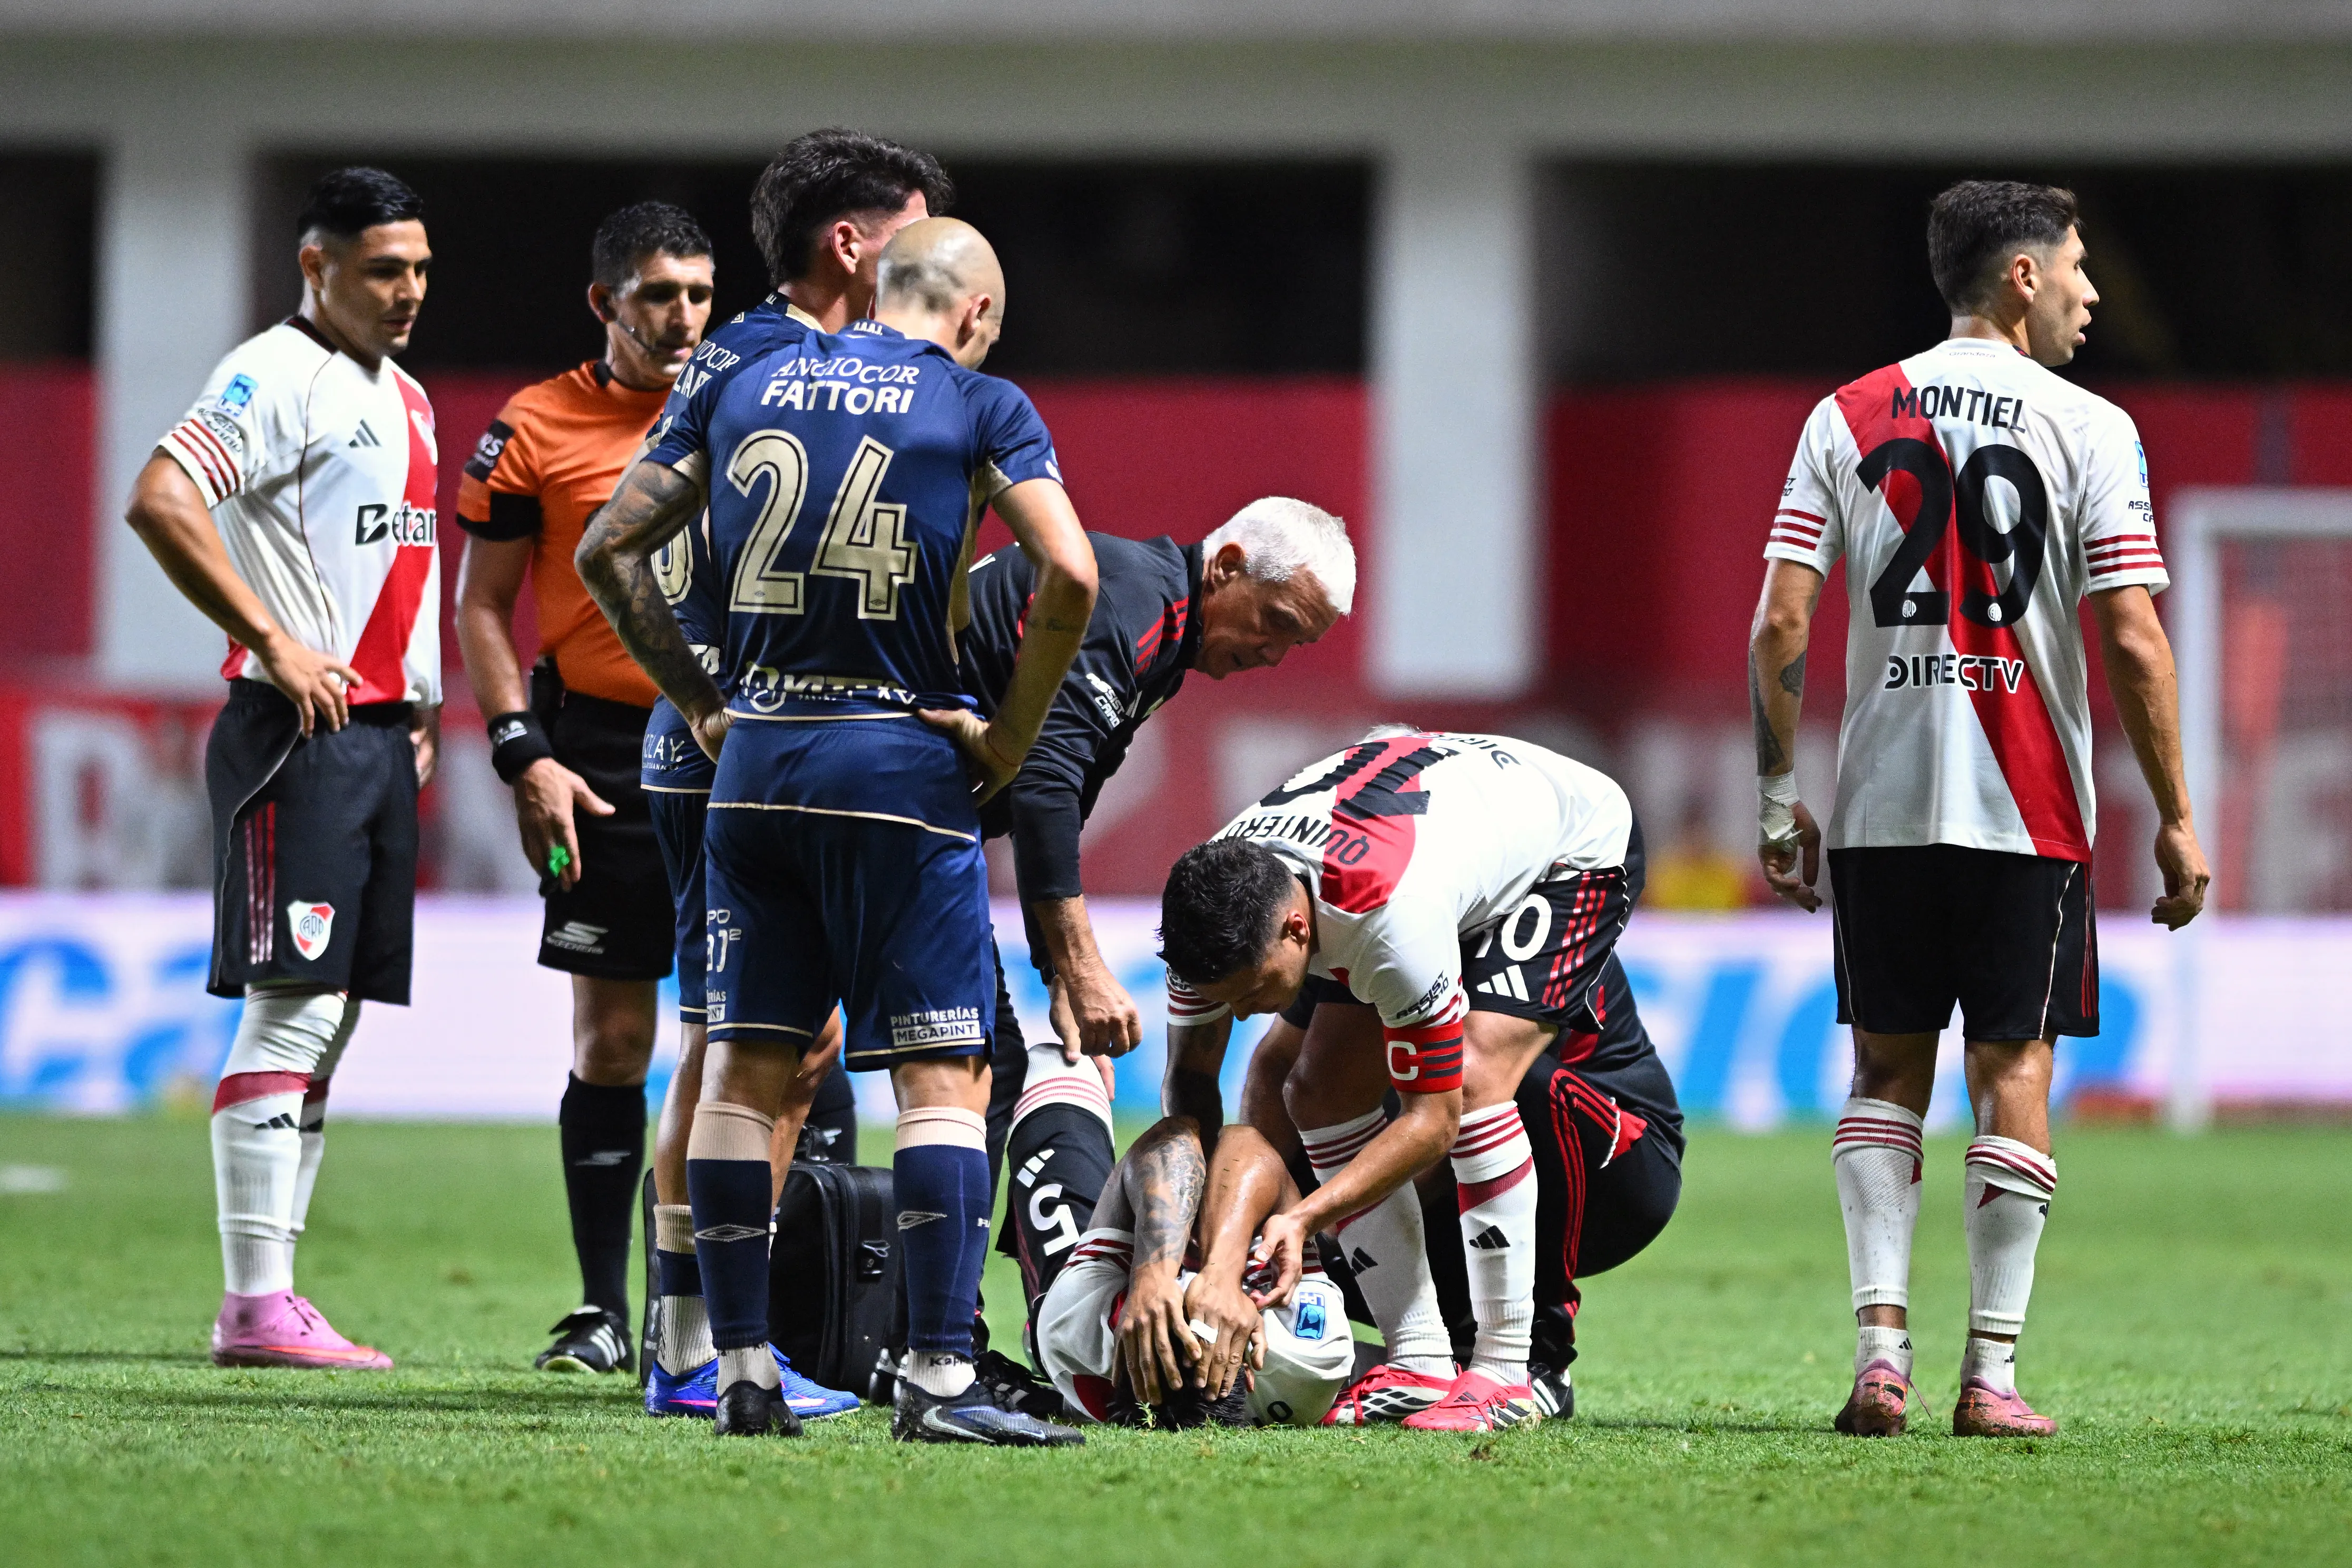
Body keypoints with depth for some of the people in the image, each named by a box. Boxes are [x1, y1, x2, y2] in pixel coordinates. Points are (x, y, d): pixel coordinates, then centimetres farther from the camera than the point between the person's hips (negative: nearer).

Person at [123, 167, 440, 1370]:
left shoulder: (405, 399, 19)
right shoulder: (276, 375, -10)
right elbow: (161, 502, -23)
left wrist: (423, 707, 17)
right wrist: (273, 642, -20)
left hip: (383, 731, 9)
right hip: (300, 731, -9)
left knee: (329, 1021, 8)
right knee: (291, 1009, -11)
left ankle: (272, 1294, 11)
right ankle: (254, 1307, -12)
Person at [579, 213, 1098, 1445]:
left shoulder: (739, 376, 11)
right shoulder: (976, 407, -1)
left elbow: (609, 552, 12)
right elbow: (1068, 572, -14)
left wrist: (698, 704, 15)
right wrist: (1011, 733, -3)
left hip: (755, 755, 4)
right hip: (899, 753, -4)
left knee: (744, 1067, 10)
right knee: (945, 1073, -1)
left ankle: (742, 1375, 9)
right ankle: (938, 1378, -8)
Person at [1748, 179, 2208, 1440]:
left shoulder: (1846, 419, 5)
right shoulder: (2088, 430, -4)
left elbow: (1779, 629, 0)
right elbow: (2134, 645, -8)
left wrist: (1778, 800, 8)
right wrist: (2174, 817, -1)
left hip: (1879, 804, 3)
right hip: (2028, 809, -3)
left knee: (1886, 1071, 10)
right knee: (2013, 1070, 3)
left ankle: (1880, 1346, -2)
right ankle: (1991, 1373, 0)